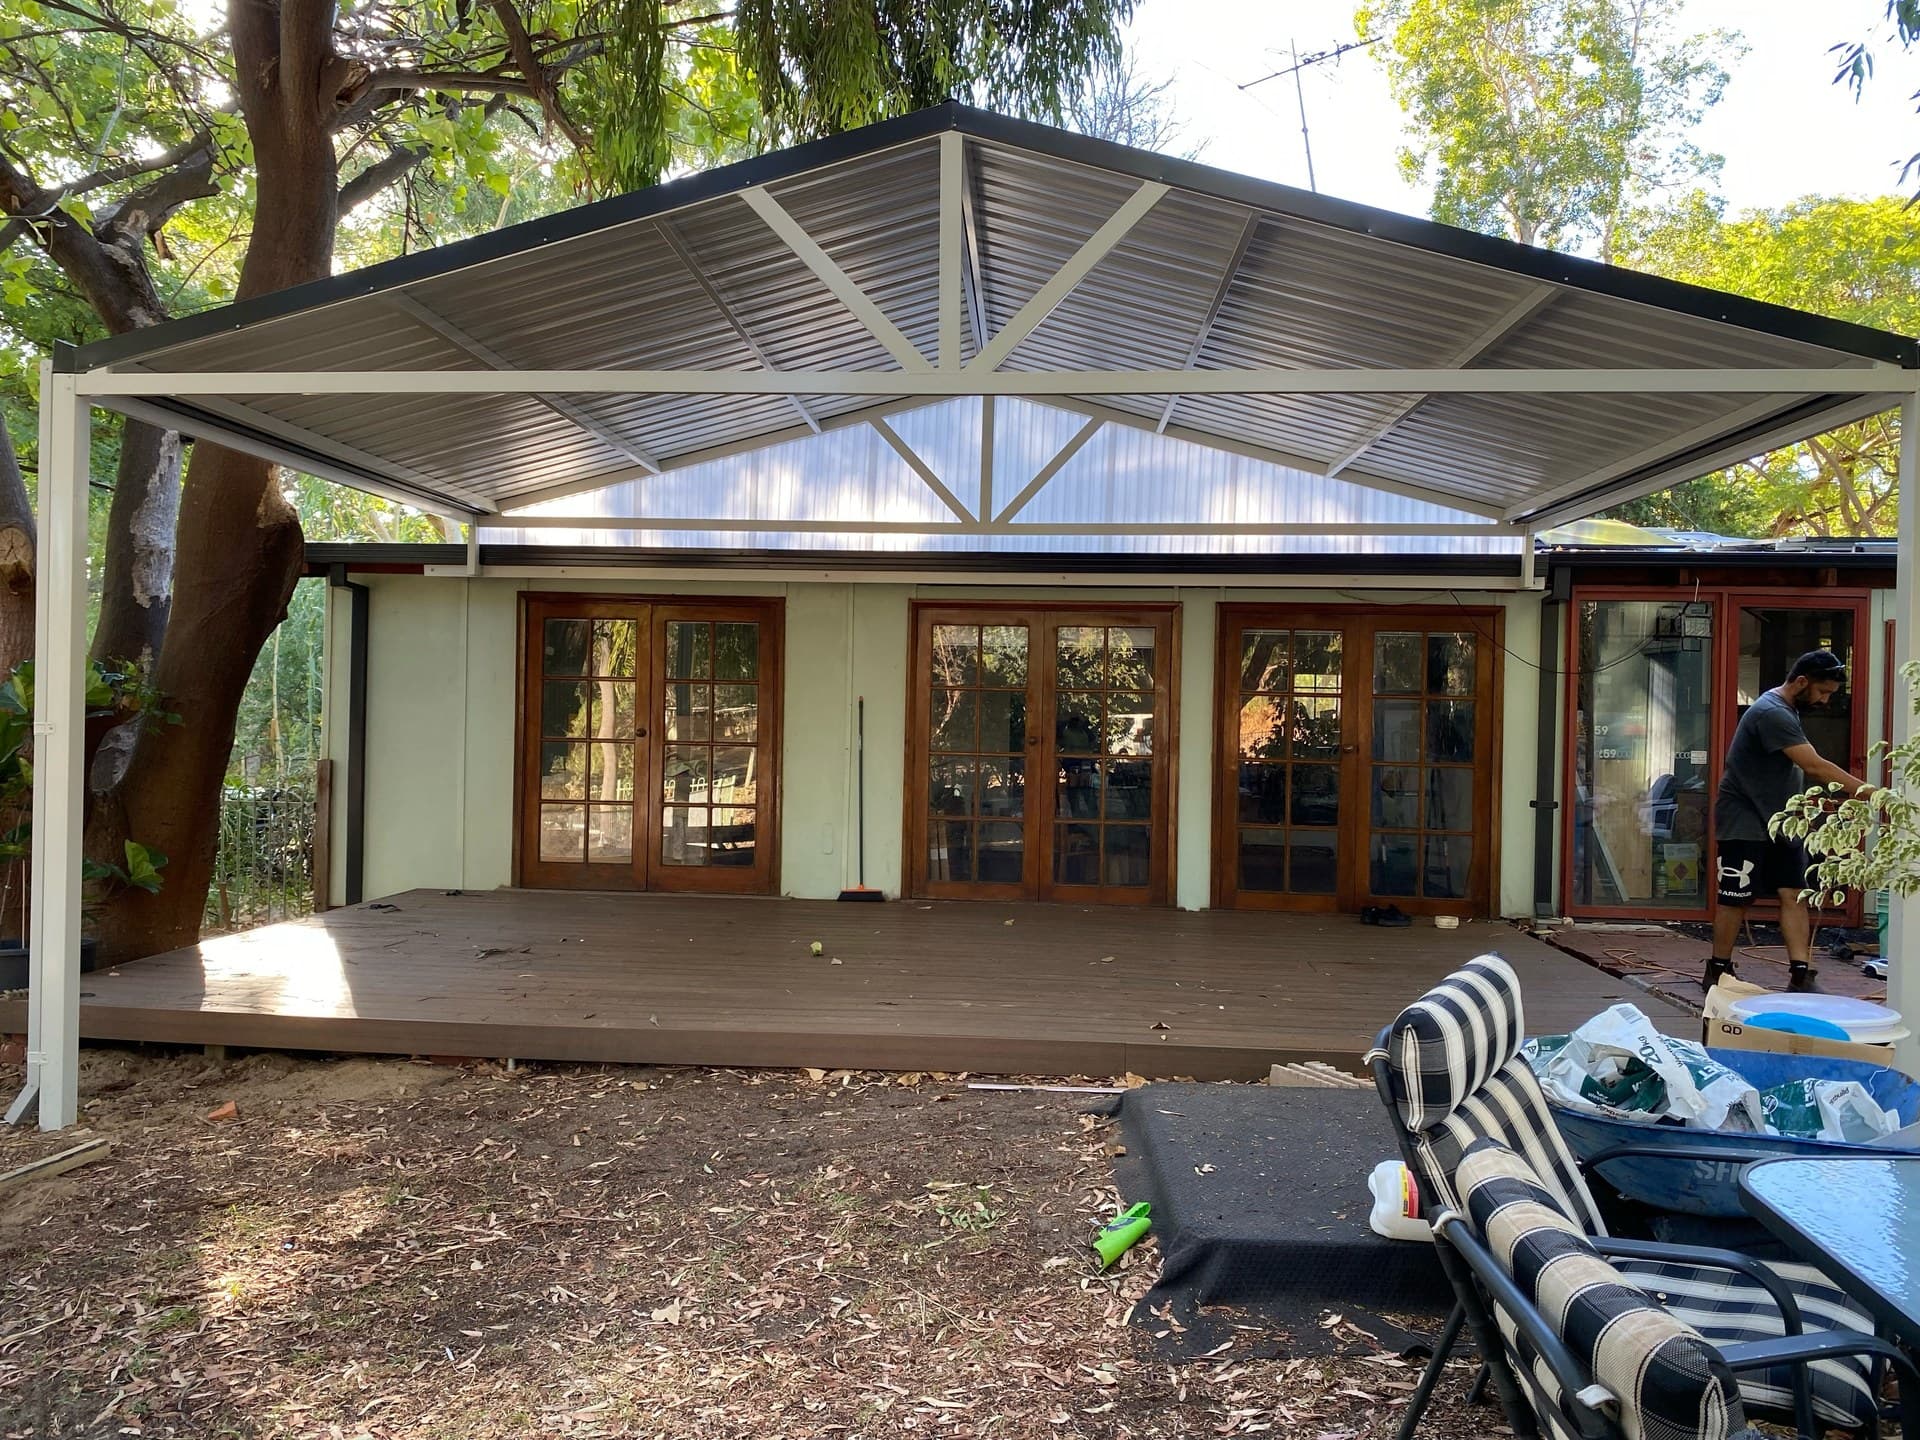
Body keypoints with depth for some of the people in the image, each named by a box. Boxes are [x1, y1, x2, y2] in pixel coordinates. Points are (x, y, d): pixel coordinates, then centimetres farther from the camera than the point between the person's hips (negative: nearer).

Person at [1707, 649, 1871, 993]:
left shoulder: (1788, 711, 12)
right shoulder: (1771, 713, -21)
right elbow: (1815, 766, -26)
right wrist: (1868, 792, -25)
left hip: (1777, 822, 9)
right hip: (1745, 823, -9)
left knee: (1794, 895, 0)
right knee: (1737, 899, 0)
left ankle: (1801, 975, -2)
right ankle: (1718, 972, 12)